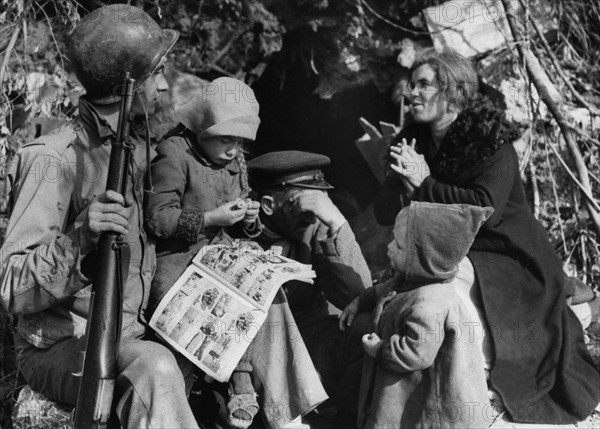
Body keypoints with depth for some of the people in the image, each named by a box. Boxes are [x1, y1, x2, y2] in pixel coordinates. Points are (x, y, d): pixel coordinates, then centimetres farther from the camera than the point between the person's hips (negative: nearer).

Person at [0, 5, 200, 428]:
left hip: (132, 335, 8)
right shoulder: (53, 159, -17)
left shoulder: (137, 146, 8)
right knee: (155, 369, -34)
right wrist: (79, 237, -38)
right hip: (61, 345, -7)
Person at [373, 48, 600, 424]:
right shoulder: (414, 142, 5)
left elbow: (486, 208, -27)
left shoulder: (491, 138, -13)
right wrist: (407, 186, -19)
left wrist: (424, 184, -21)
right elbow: (383, 211, 2)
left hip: (504, 259, -7)